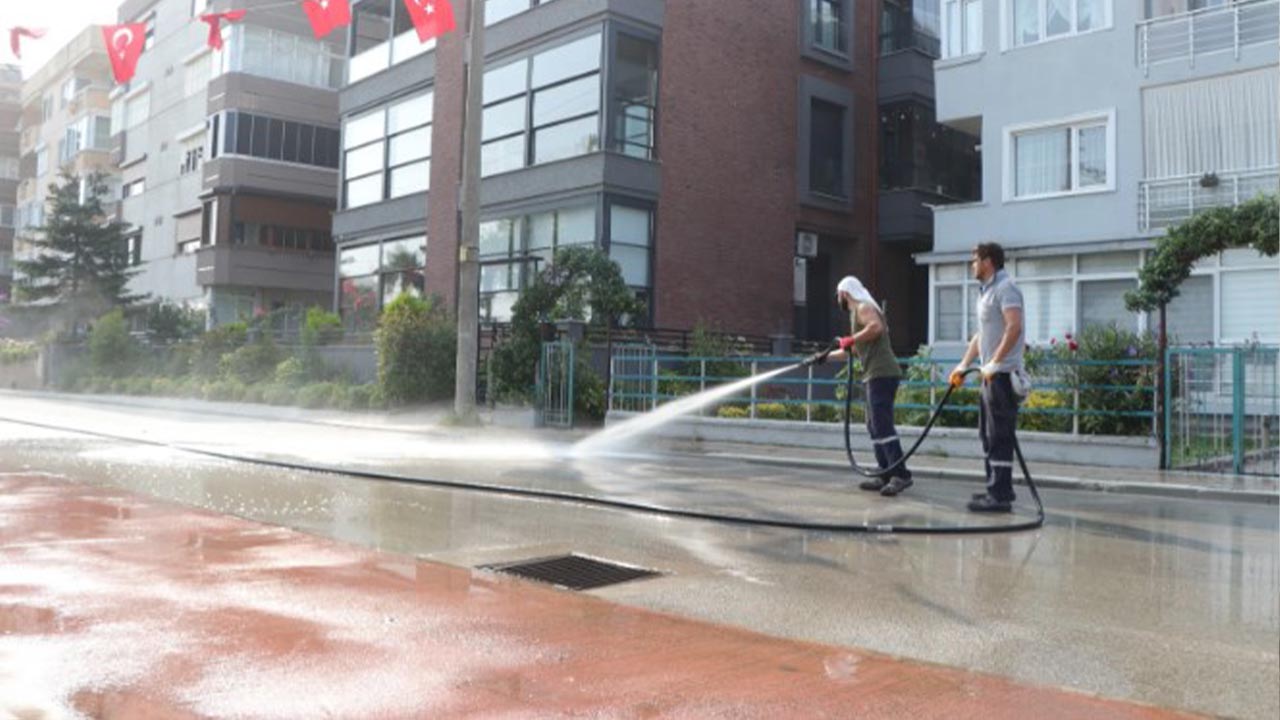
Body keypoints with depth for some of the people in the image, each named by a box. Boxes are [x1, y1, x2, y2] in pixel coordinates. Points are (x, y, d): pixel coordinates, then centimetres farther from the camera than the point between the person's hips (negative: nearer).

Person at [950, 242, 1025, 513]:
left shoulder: (1005, 288, -11)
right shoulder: (986, 291, 20)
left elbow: (1014, 327, -24)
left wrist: (994, 362, -28)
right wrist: (964, 364, 20)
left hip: (1003, 374, -10)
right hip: (991, 375, 10)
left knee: (1000, 435, -8)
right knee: (988, 432, 14)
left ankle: (1000, 495, -5)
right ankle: (997, 489, 22)